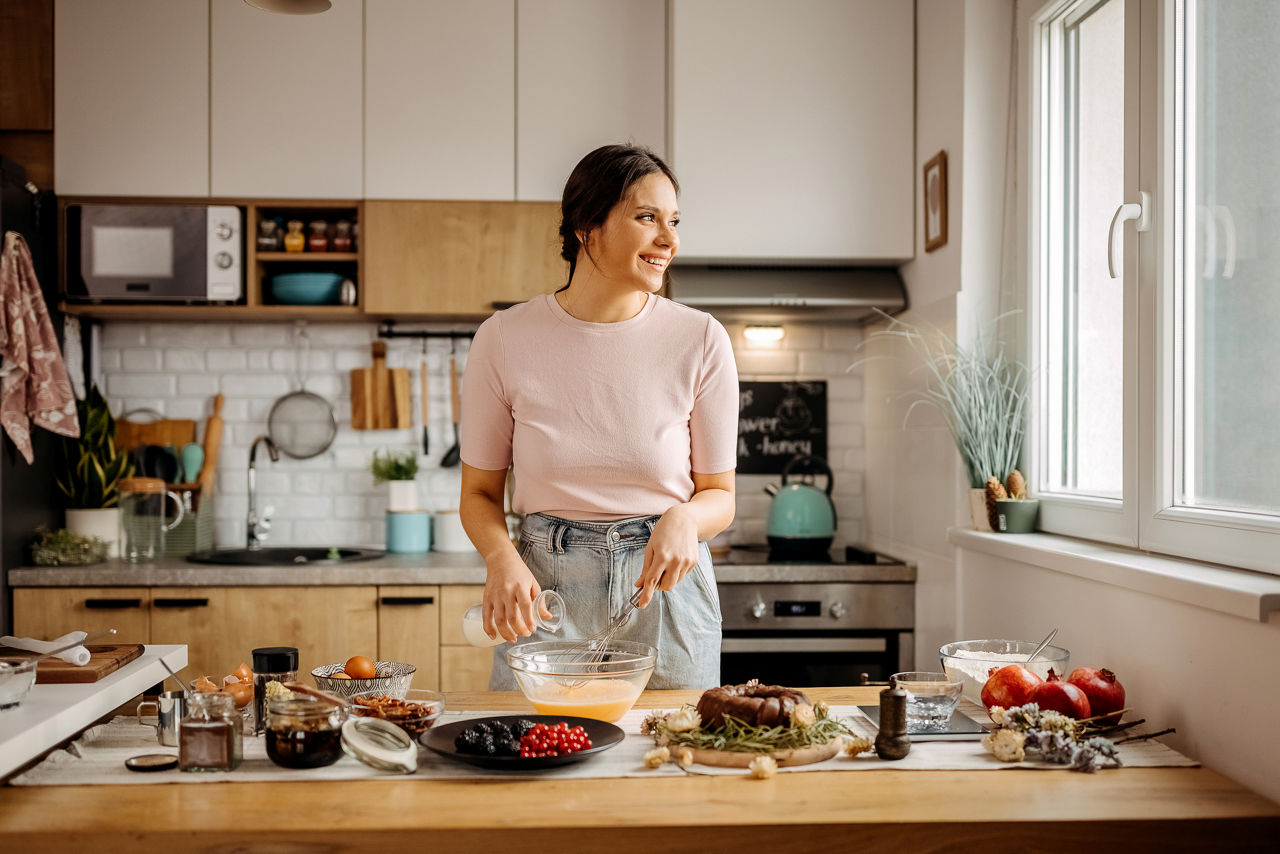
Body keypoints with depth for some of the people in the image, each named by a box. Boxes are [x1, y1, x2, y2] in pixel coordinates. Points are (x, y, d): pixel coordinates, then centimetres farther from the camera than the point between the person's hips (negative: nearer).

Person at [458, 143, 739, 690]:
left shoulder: (699, 340, -6)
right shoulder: (504, 339, -6)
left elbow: (719, 494, 1)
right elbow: (480, 491, 2)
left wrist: (685, 518, -21)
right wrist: (501, 558, -18)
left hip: (668, 593, 1)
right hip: (544, 591, 0)